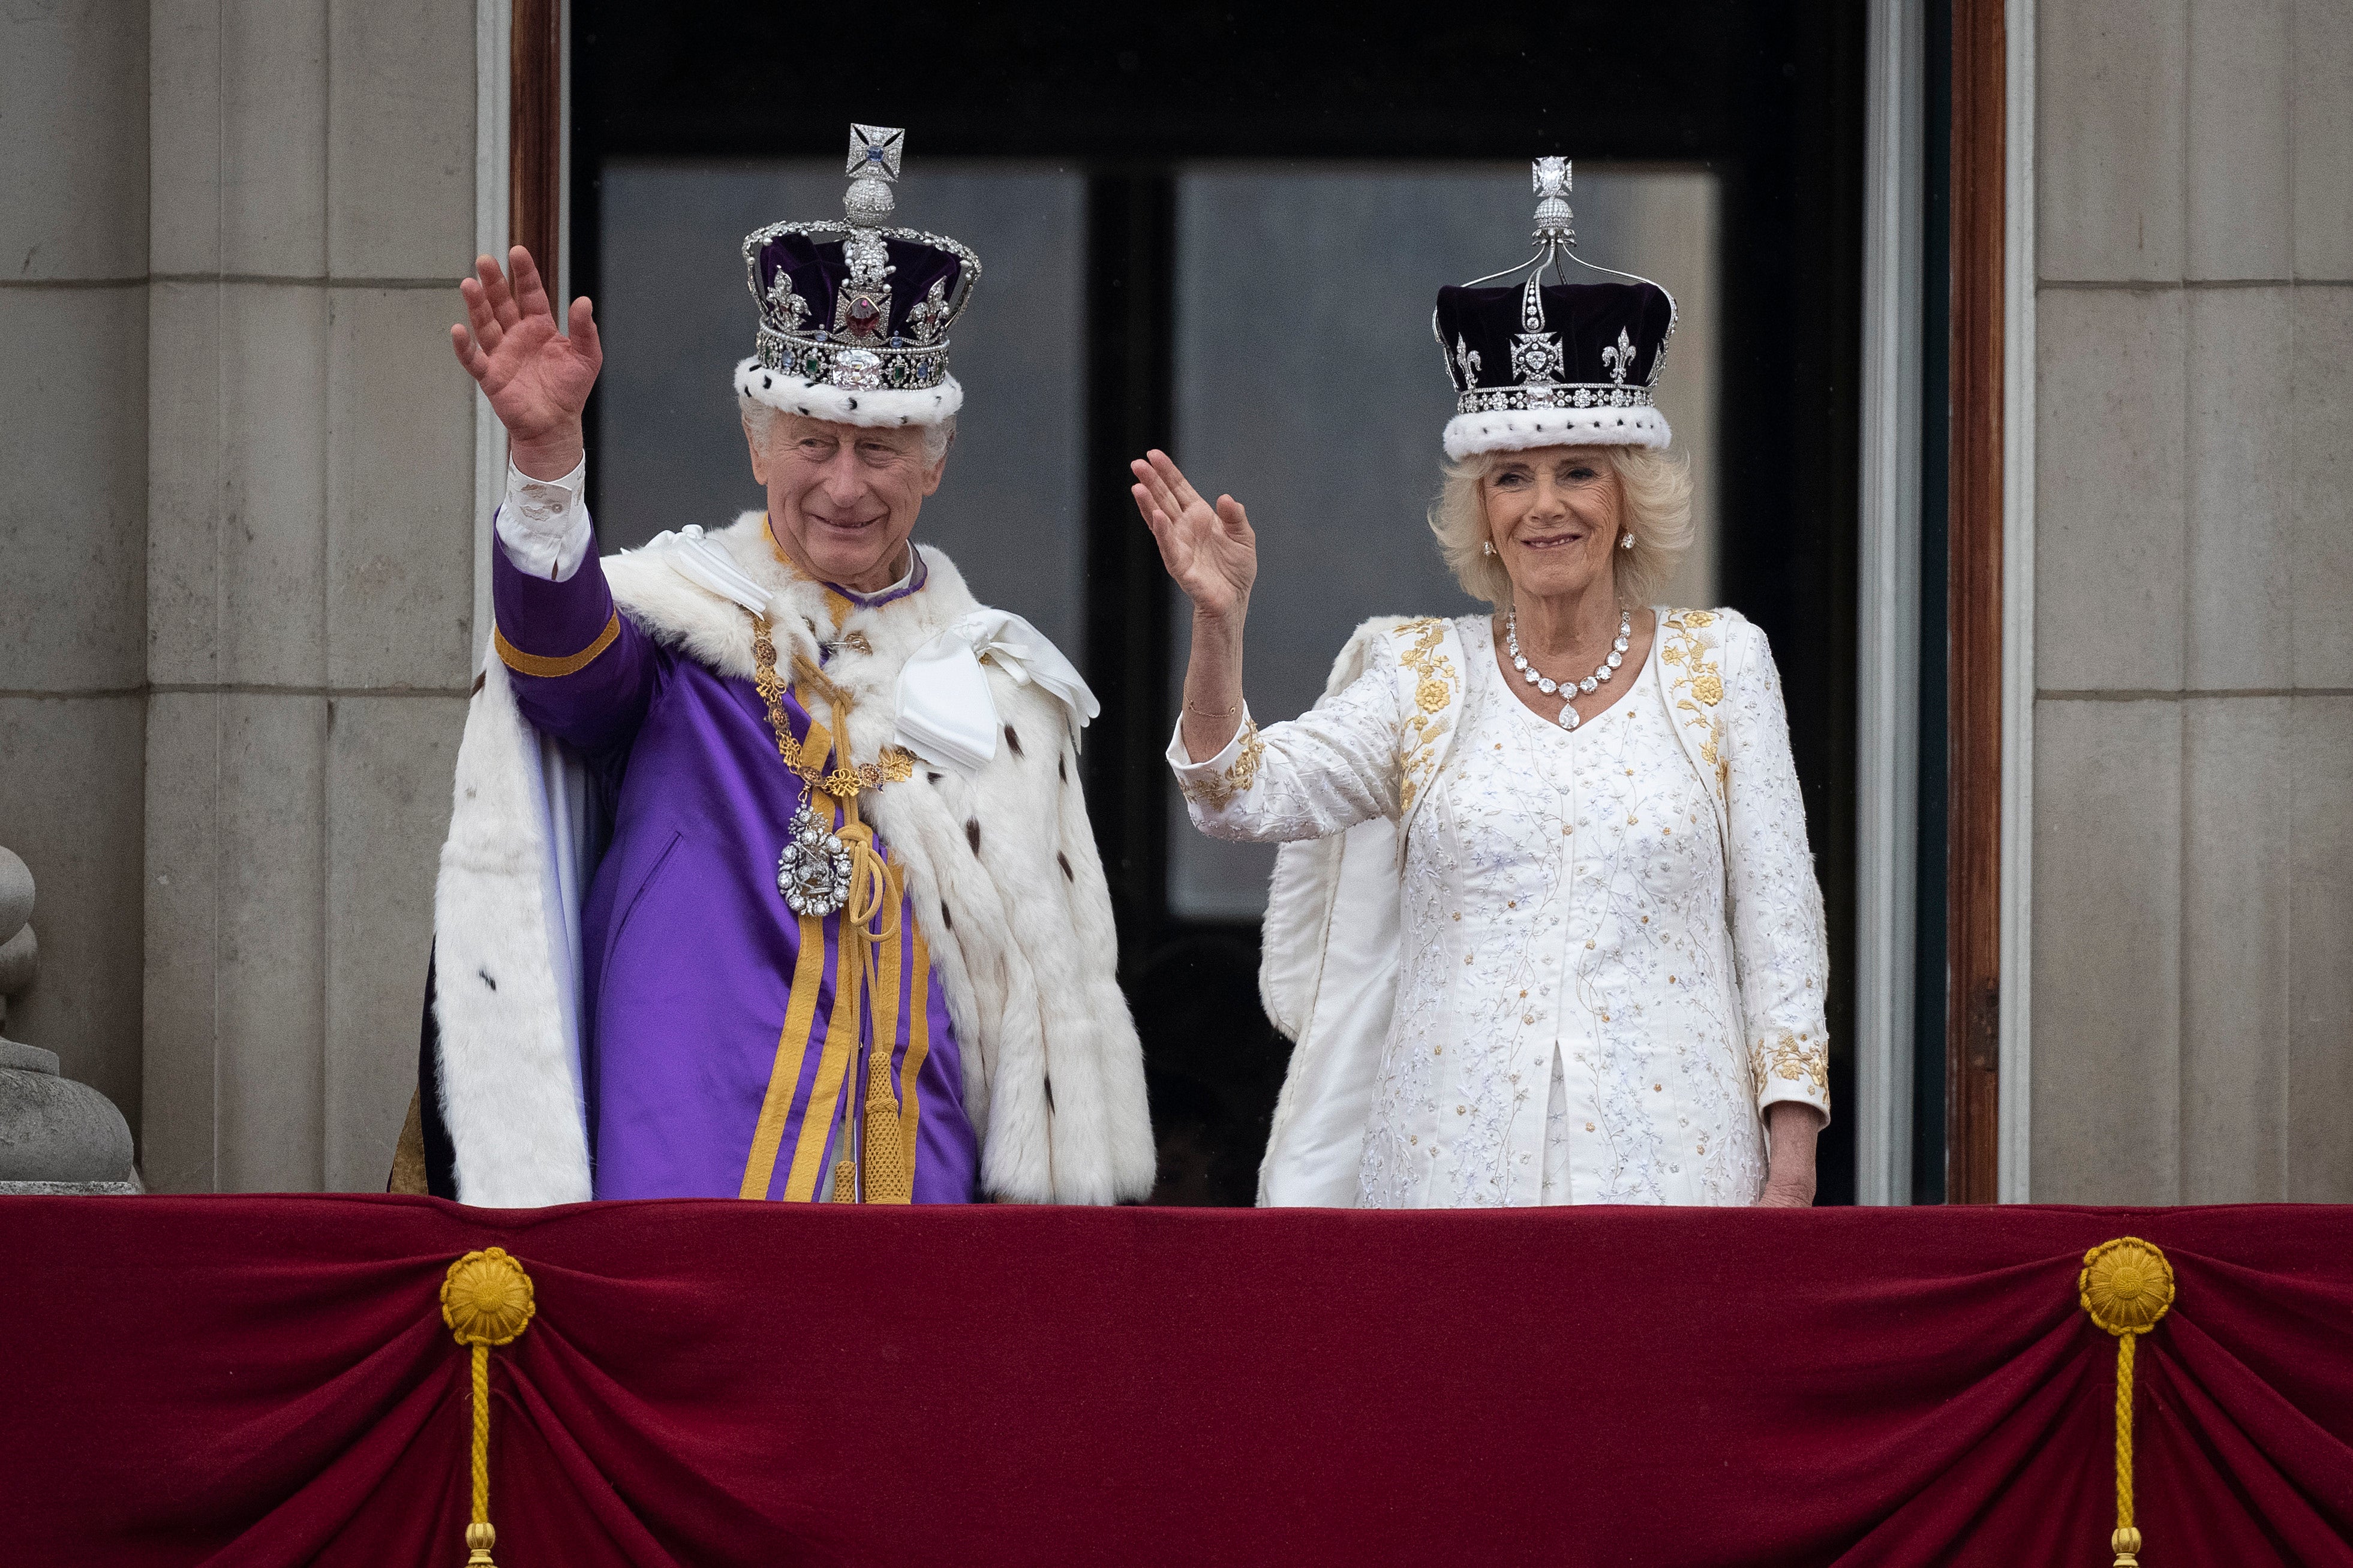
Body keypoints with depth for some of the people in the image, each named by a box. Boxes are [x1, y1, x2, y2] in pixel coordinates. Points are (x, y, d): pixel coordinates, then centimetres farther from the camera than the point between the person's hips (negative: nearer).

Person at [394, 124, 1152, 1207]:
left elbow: (1057, 977, 18)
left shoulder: (999, 681, 15)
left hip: (921, 1182, 3)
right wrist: (546, 453, -38)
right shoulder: (680, 617, 5)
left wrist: (1049, 1197, 13)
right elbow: (568, 651, -20)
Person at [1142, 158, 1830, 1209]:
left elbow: (1778, 919, 7)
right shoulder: (1420, 678, 9)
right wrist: (1216, 622, -19)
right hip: (1454, 1156, 1)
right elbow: (1246, 796, -3)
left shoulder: (1719, 665, 8)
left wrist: (1791, 1159, 0)